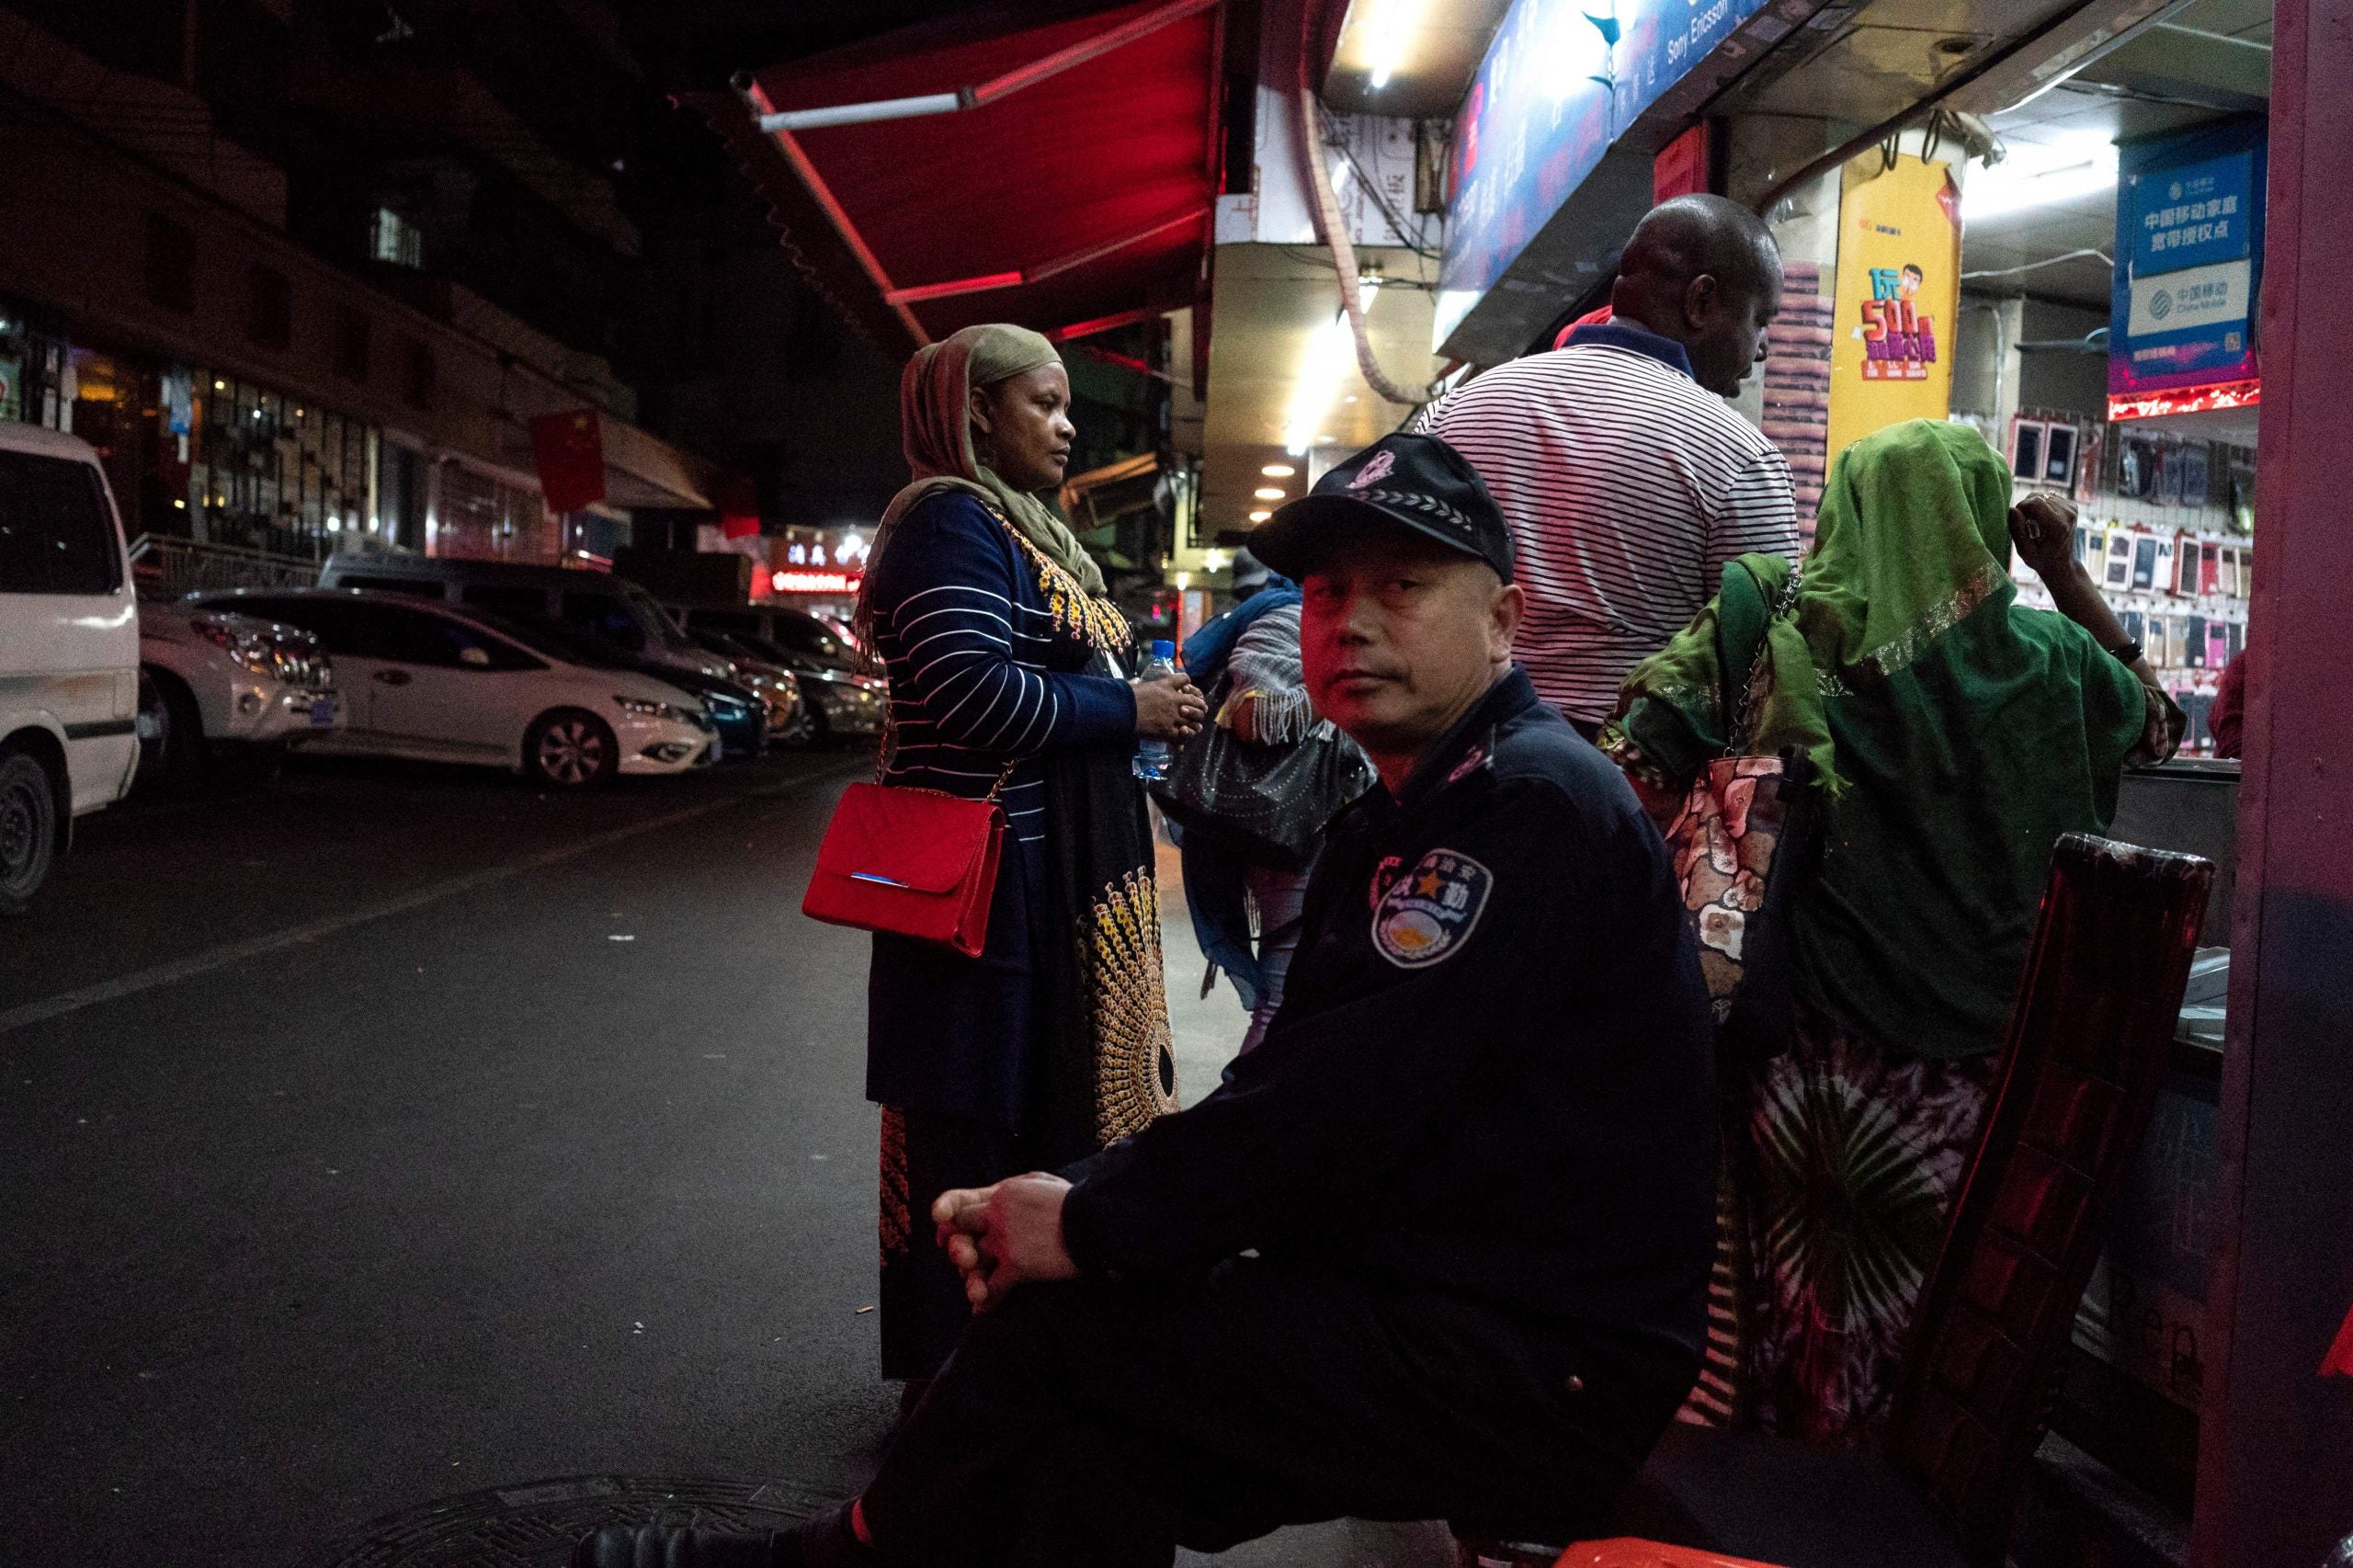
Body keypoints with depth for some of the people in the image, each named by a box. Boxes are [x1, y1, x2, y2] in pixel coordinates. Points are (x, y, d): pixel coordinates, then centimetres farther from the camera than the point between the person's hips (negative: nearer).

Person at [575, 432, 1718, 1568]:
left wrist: (1093, 1228, -12)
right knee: (1089, 1442, -10)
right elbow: (1277, 1087, 10)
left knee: (1057, 1324, -10)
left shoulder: (1536, 804, -17)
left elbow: (1338, 1110, -23)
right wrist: (1065, 1195, -4)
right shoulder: (1391, 829, 15)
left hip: (1543, 1371, -8)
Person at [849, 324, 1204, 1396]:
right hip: (992, 877, -10)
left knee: (1043, 1114, 16)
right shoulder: (951, 519, -12)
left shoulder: (1022, 528, 21)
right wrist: (1129, 710, -14)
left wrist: (1153, 701, 8)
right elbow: (973, 692, -23)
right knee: (972, 1130, -1)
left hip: (1066, 884, 10)